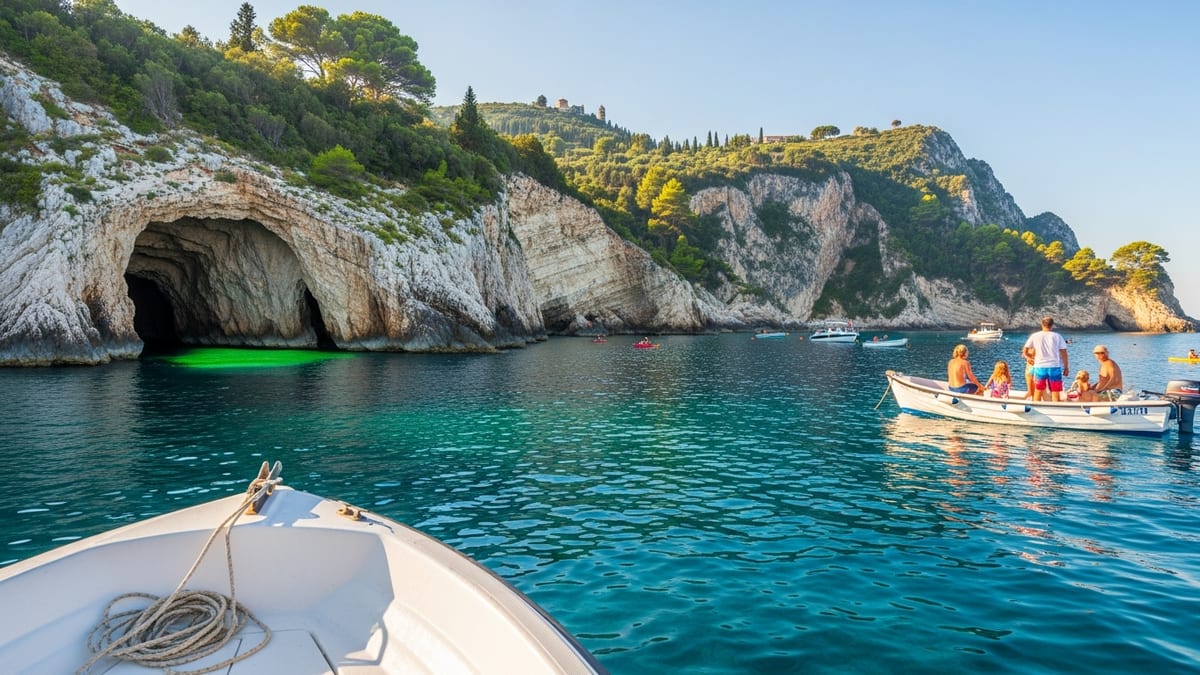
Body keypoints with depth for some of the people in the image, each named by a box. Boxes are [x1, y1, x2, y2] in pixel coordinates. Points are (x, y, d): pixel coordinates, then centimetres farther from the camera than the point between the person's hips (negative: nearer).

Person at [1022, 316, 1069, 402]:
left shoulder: (1035, 336, 1)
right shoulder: (1057, 336, 0)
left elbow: (1025, 351, 1)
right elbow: (1063, 352, -4)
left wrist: (1030, 357, 20)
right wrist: (1066, 367, 4)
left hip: (1039, 367, 1)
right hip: (1055, 367, -1)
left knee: (1038, 392, 11)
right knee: (1056, 392, 6)